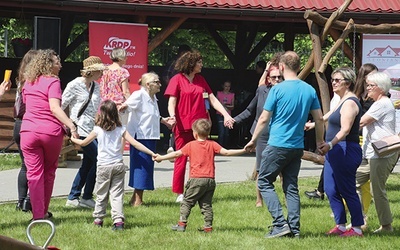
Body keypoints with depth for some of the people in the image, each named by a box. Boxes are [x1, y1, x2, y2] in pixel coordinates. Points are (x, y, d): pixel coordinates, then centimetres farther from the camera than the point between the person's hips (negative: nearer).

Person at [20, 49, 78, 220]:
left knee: (34, 173, 1)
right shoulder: (52, 82, -6)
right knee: (49, 172, 14)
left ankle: (38, 214, -5)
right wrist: (71, 125, -24)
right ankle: (44, 211, 22)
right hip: (51, 132, -3)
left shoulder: (28, 83, 13)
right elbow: (54, 108, -18)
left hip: (28, 131, 3)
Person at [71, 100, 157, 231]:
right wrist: (152, 153, 0)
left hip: (103, 166, -1)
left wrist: (73, 139, 28)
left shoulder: (98, 130, -4)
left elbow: (83, 143, 9)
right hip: (118, 165, 2)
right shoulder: (121, 129, 0)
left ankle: (98, 219, 21)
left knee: (101, 194, 12)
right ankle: (118, 220, -10)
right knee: (117, 194, 2)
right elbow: (135, 143, -3)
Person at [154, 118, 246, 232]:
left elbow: (177, 153, 5)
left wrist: (161, 158, 14)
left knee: (187, 202, 7)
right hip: (210, 179, 3)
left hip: (196, 179, -3)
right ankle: (208, 226, 4)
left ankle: (182, 223, 1)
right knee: (206, 204, 9)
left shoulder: (191, 145, 2)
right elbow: (226, 152, -1)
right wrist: (243, 151, 1)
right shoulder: (212, 145, 6)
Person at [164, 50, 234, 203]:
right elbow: (171, 101, -7)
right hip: (183, 126, -5)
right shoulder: (177, 80, -2)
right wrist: (172, 116, -26)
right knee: (181, 159, 0)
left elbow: (212, 99, 13)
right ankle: (179, 194, 6)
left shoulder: (200, 80, 14)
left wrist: (225, 114, 3)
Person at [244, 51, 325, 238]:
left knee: (264, 182, 4)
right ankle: (294, 228, 8)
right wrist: (320, 141, 23)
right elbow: (319, 119, 8)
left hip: (277, 145, -5)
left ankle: (280, 223, -8)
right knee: (291, 186, 12)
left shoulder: (277, 90, -11)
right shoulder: (310, 90, 4)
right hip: (297, 147, 5)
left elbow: (264, 119, -6)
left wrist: (253, 140, 7)